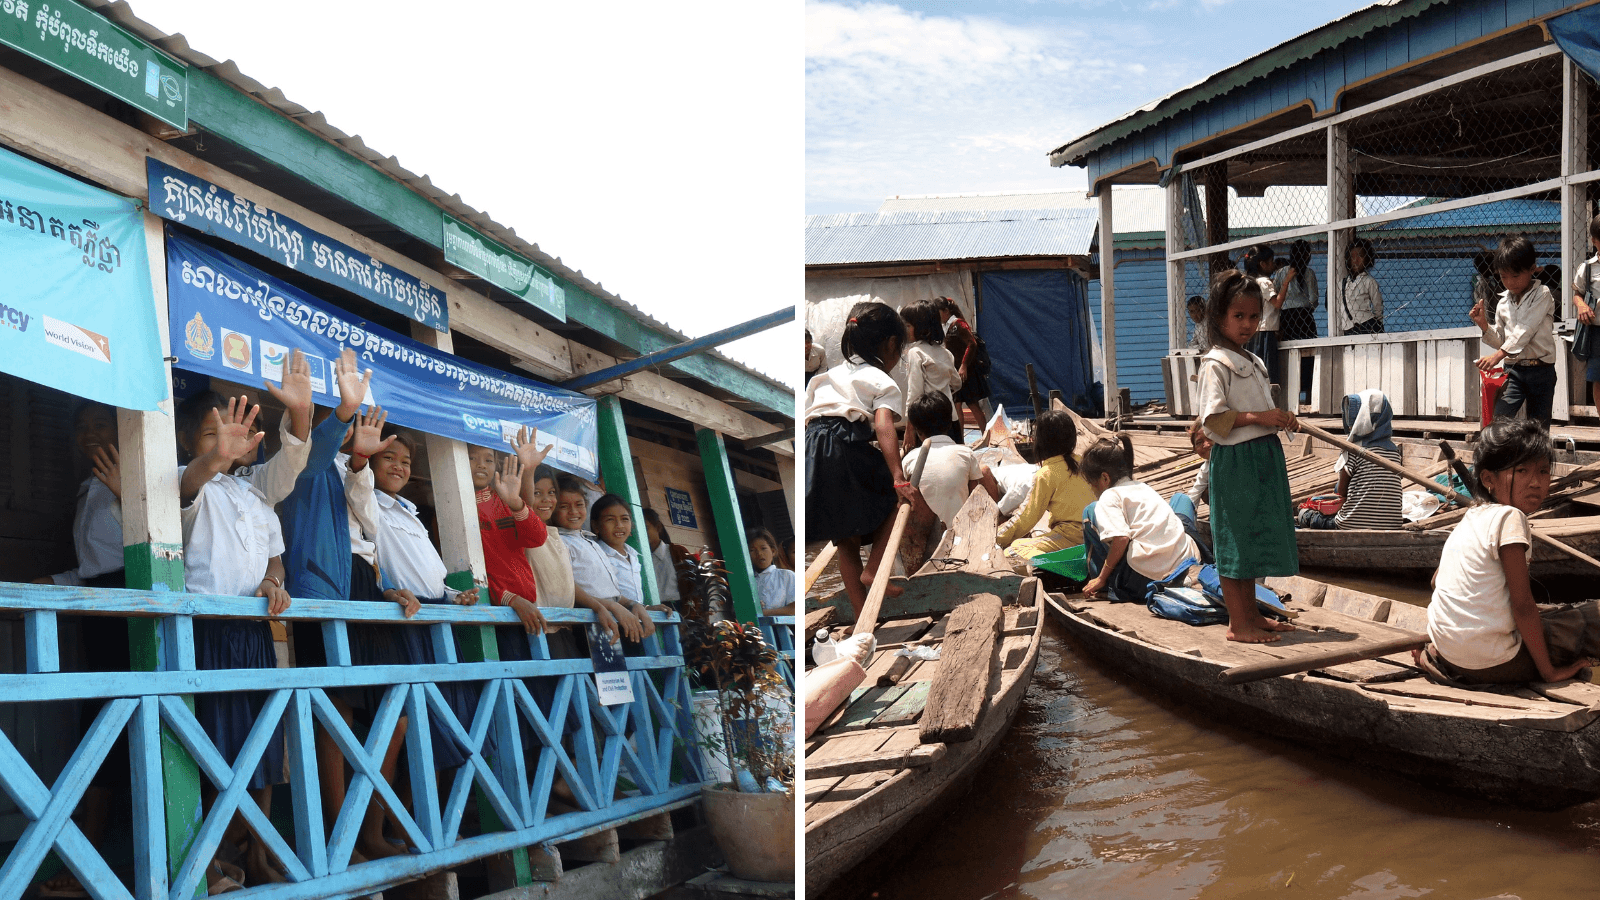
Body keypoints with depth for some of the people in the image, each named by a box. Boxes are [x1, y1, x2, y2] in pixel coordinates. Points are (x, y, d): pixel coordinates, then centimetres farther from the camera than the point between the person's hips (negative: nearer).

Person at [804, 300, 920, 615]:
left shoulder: (830, 375, 29)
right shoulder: (883, 382, 8)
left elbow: (807, 419, 26)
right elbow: (883, 425, -11)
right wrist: (898, 478, -19)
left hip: (811, 452, 7)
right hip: (846, 449, -7)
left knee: (846, 541, 18)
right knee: (903, 496, 17)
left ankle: (863, 613, 20)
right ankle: (873, 570, 7)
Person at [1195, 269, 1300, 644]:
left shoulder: (1253, 362, 17)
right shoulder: (1215, 364, -12)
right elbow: (1213, 419, -20)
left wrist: (1280, 418, 8)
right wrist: (1259, 417, -23)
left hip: (1264, 455, 9)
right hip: (1235, 458, -9)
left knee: (1254, 537, 15)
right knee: (1235, 538, -2)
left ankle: (1251, 614, 25)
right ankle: (1238, 623, 5)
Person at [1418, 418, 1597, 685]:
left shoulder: (1471, 517, 11)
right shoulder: (1509, 518, -14)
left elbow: (1437, 581, 21)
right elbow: (1522, 607, -16)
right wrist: (1549, 671, -9)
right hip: (1491, 664, -7)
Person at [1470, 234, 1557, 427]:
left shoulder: (1542, 295, -4)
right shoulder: (1504, 303, 11)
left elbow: (1525, 330, -17)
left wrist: (1499, 354, -28)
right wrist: (1484, 324, -3)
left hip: (1540, 370, -3)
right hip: (1512, 369, 3)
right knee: (1498, 420, -14)